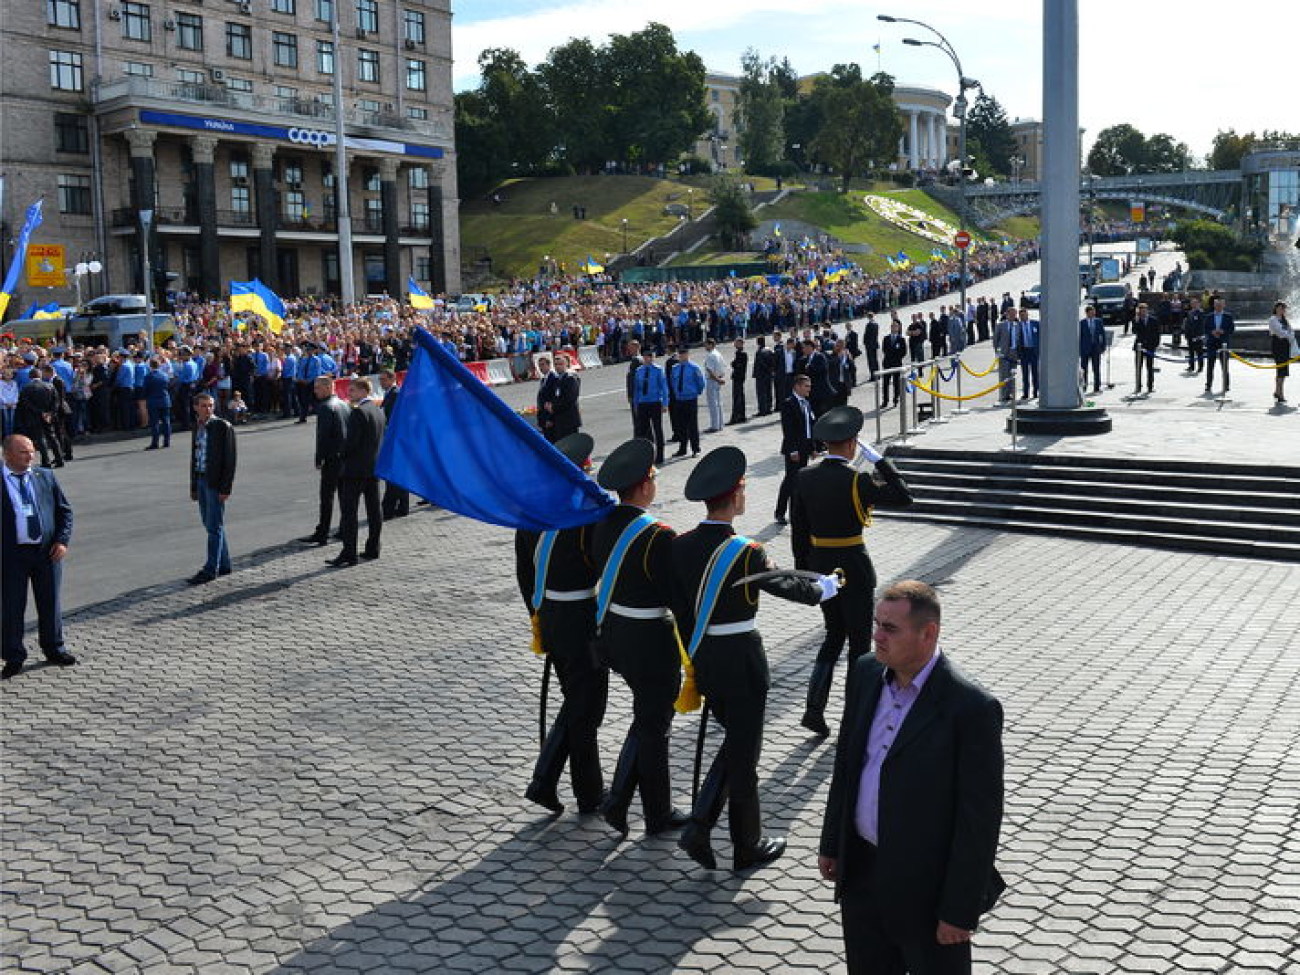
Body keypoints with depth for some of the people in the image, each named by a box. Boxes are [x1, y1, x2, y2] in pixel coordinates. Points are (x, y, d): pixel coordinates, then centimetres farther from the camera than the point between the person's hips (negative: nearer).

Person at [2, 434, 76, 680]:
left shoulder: (45, 477, 6)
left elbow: (65, 511, 10)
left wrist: (62, 541, -2)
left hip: (47, 551, 3)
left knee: (50, 603, 13)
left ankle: (54, 649, 28)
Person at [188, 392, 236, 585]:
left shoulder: (223, 427, -9)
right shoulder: (197, 426, 12)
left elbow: (230, 459, -11)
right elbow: (194, 455, 17)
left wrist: (226, 488, -15)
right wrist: (193, 486, 15)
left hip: (216, 483, -7)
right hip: (201, 480, 7)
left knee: (214, 527, -4)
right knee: (210, 524, 12)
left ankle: (210, 569, -1)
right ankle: (224, 565, 22)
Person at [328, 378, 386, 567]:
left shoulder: (358, 412, -17)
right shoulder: (378, 411, 10)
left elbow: (351, 441, -20)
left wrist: (343, 454, -2)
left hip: (356, 468, -9)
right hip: (375, 466, 9)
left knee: (348, 511, -7)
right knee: (374, 509, 12)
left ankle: (349, 553, -9)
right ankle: (372, 548, 18)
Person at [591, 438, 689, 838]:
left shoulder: (603, 523, -1)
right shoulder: (657, 536, -25)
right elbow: (677, 596, -21)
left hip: (612, 633, 7)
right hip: (650, 641, -7)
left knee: (648, 717, 23)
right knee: (653, 725, 9)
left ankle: (619, 800, 23)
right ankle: (658, 816, 24)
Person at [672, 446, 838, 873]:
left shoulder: (681, 546, -3)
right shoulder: (745, 552, -21)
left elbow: (680, 610, 5)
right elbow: (785, 584, -5)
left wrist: (693, 659, 17)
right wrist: (822, 587, 16)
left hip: (703, 659, 6)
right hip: (741, 661, -6)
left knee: (734, 741, 23)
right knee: (744, 752, 9)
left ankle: (699, 826, 12)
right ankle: (748, 848, 24)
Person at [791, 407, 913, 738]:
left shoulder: (805, 477, -2)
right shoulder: (855, 480, -18)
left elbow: (798, 530, 4)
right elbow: (903, 497, -10)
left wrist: (805, 570, 13)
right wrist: (879, 459, -8)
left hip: (819, 565, 5)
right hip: (853, 568, -5)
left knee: (834, 633, 19)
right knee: (859, 638, 10)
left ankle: (815, 708, 10)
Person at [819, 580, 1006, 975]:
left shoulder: (972, 708, -22)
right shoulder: (866, 673, -2)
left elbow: (980, 816, -18)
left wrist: (961, 910, -15)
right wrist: (831, 843, 14)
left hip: (926, 884, -6)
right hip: (860, 868, 6)